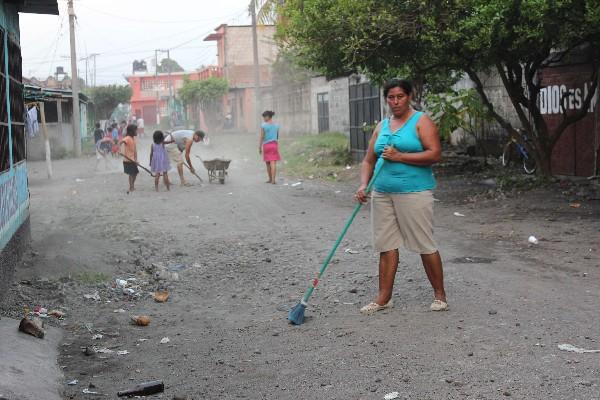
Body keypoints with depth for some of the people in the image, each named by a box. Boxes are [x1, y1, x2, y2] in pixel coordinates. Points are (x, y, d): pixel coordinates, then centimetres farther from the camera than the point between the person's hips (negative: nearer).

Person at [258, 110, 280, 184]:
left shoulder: (263, 125, -8)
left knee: (268, 163, 13)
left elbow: (262, 137, -10)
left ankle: (270, 179, 21)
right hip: (274, 145, 2)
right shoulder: (276, 125, 5)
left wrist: (259, 147, -4)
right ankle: (273, 180, -15)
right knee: (273, 163, -5)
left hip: (266, 145, -2)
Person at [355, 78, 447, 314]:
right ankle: (384, 297, 12)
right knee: (386, 245, 6)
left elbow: (435, 154, -13)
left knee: (425, 245, -1)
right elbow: (369, 161, 15)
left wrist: (399, 157, -16)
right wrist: (363, 185, -3)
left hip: (414, 192, -5)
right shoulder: (382, 126, 15)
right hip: (382, 194, 6)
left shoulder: (421, 122, -2)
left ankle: (439, 294, 13)